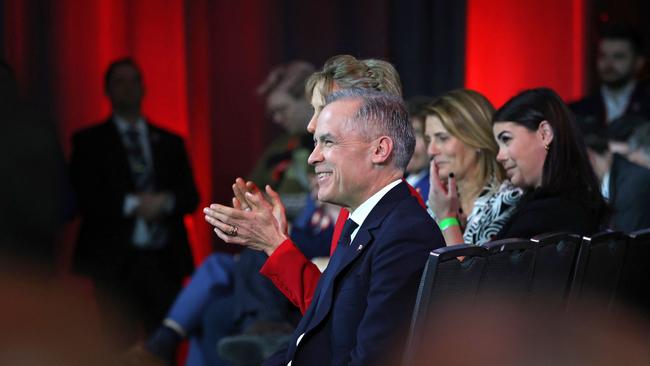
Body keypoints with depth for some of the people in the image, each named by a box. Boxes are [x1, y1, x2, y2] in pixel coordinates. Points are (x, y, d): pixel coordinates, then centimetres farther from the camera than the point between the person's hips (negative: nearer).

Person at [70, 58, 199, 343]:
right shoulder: (89, 141, 8)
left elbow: (191, 196, 11)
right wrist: (131, 205, -14)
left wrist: (165, 202, -10)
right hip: (115, 261, -3)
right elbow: (84, 196, -3)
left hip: (165, 259, 3)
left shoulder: (170, 142, 17)